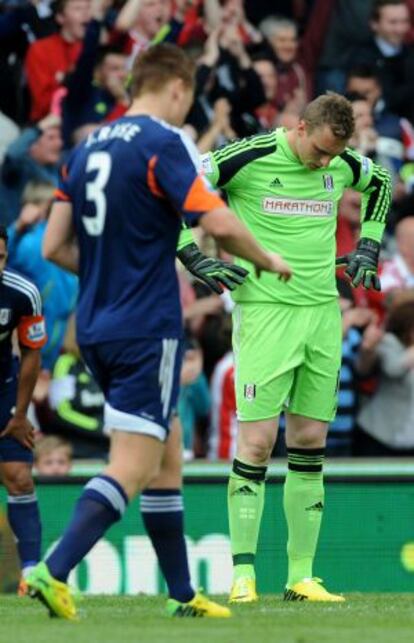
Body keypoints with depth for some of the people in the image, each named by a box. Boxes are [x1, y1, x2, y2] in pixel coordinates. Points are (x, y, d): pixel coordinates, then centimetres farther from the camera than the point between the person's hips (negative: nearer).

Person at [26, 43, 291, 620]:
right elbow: (220, 225, -17)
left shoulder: (87, 149, 11)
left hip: (96, 328, 8)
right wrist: (268, 262, 1)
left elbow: (54, 247, 12)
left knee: (167, 452, 17)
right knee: (132, 467, -9)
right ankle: (54, 573, -23)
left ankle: (183, 595, 20)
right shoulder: (162, 142, -11)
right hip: (147, 329, -8)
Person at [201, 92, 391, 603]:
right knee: (257, 442, -10)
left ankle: (301, 576, 9)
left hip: (323, 312, 5)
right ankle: (242, 575, -5)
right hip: (265, 308, -5)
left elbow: (379, 183, 30)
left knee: (310, 444, 5)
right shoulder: (250, 158, -9)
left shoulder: (343, 164, 7)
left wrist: (367, 246, 23)